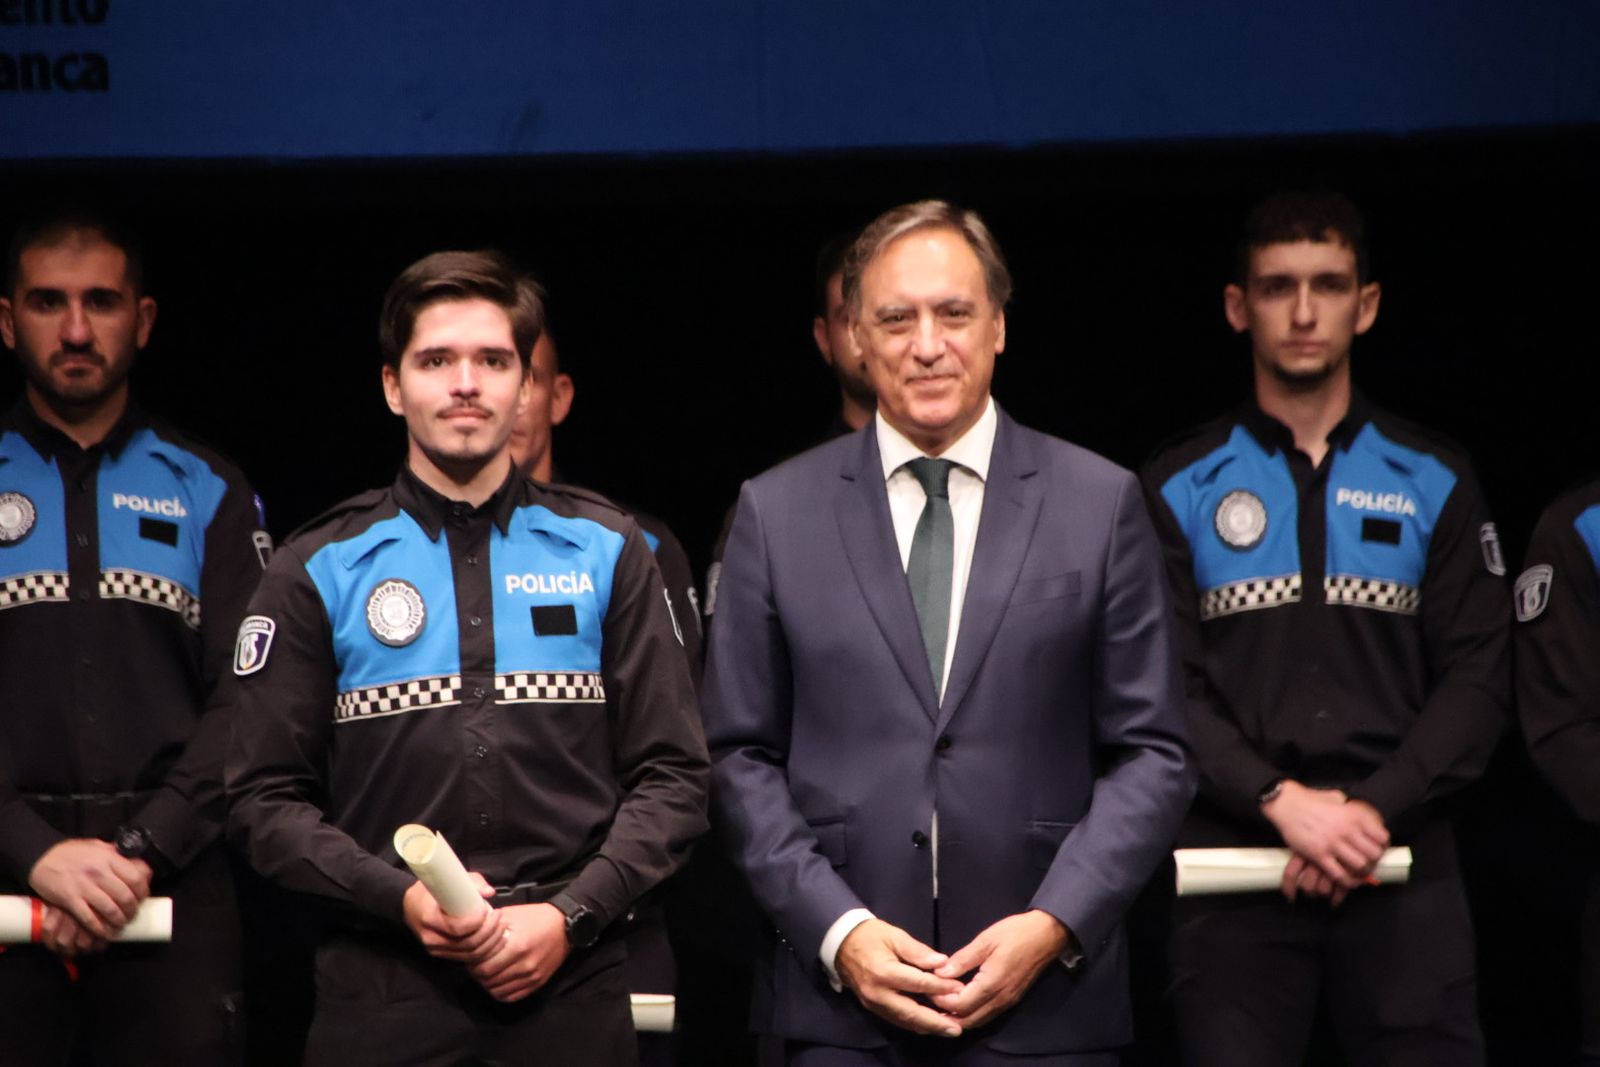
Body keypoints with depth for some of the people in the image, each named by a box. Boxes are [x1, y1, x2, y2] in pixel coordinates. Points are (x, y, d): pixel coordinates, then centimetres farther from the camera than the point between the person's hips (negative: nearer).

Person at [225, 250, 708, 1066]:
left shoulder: (605, 553, 7)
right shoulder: (318, 571, 4)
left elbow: (670, 775, 5)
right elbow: (267, 799, 2)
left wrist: (570, 915, -9)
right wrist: (402, 898, -13)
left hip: (570, 989, 1)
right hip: (384, 998, -1)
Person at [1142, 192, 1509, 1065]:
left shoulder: (1435, 482, 10)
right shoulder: (1180, 489, 7)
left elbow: (1477, 678, 3)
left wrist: (1378, 809, -11)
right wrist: (1280, 802, -15)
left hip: (1403, 864, 1)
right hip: (1232, 867, -1)